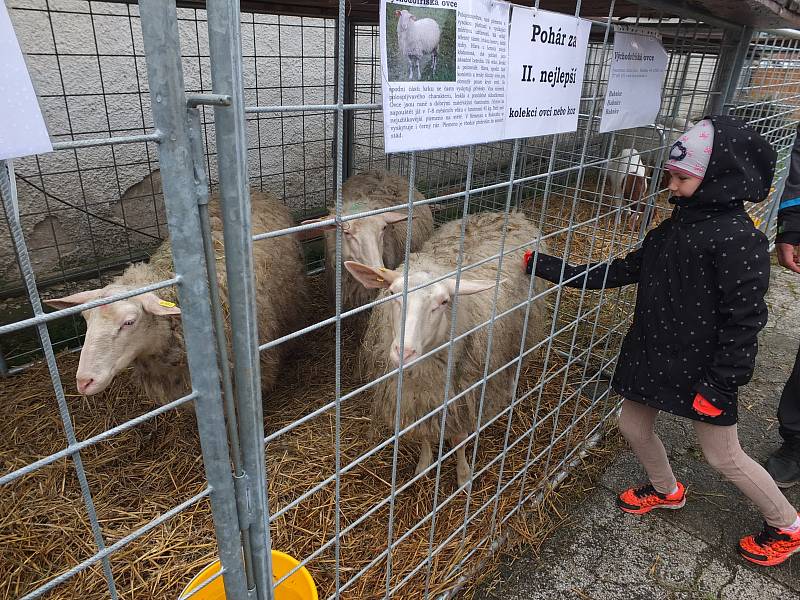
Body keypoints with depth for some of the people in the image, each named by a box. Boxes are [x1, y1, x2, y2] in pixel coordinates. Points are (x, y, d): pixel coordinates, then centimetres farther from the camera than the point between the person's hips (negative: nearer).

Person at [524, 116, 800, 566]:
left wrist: (721, 383, -17)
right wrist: (547, 268, -2)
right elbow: (622, 271, 3)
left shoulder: (740, 239, -20)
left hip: (701, 367, -7)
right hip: (652, 355, 8)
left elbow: (745, 319, -19)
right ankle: (667, 491, 48)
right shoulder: (676, 226, 4)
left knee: (724, 457, 9)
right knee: (634, 427, 18)